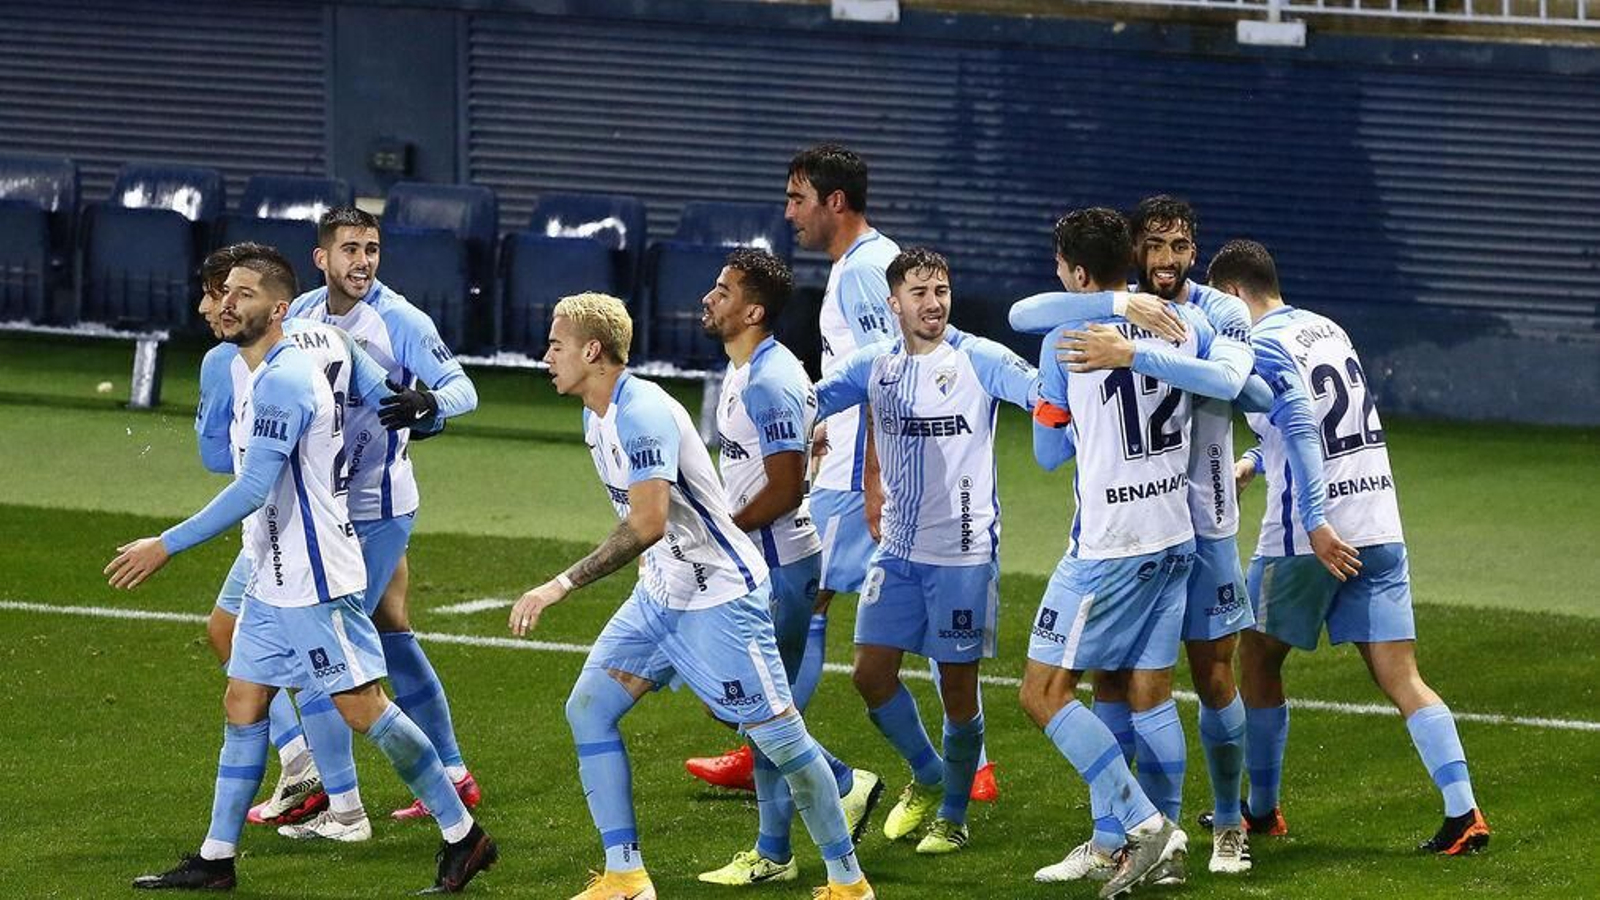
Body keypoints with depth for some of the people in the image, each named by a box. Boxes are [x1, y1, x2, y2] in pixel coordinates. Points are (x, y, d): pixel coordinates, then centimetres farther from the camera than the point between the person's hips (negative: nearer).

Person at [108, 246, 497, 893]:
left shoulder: (281, 382, -20)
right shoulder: (260, 374, 11)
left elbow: (252, 489, -26)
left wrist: (166, 546, -24)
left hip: (312, 579, -10)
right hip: (273, 578, 10)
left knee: (361, 706, -6)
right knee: (243, 702, 10)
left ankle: (463, 837, 3)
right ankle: (215, 860, 15)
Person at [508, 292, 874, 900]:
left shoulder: (642, 413, -23)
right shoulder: (598, 416, 7)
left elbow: (648, 524, -33)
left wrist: (561, 587, -32)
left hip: (720, 597, -10)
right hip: (660, 594, 10)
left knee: (779, 737, -4)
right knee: (588, 708, 1)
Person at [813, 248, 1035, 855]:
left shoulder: (979, 360, -7)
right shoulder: (875, 365, 6)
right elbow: (807, 403, 11)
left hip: (962, 550, -4)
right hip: (897, 548, 4)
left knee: (957, 686, 1)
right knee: (872, 673, 2)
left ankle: (952, 814, 17)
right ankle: (927, 777, 28)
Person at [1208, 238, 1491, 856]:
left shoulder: (1262, 347, -9)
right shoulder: (1328, 330, 15)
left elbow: (1302, 425, -22)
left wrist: (1316, 524, -27)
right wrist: (1252, 464, 38)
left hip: (1307, 536, -7)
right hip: (1380, 523, 7)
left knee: (1257, 662, 14)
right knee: (1401, 679, 1)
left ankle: (1261, 809, 22)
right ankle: (1463, 813, -12)